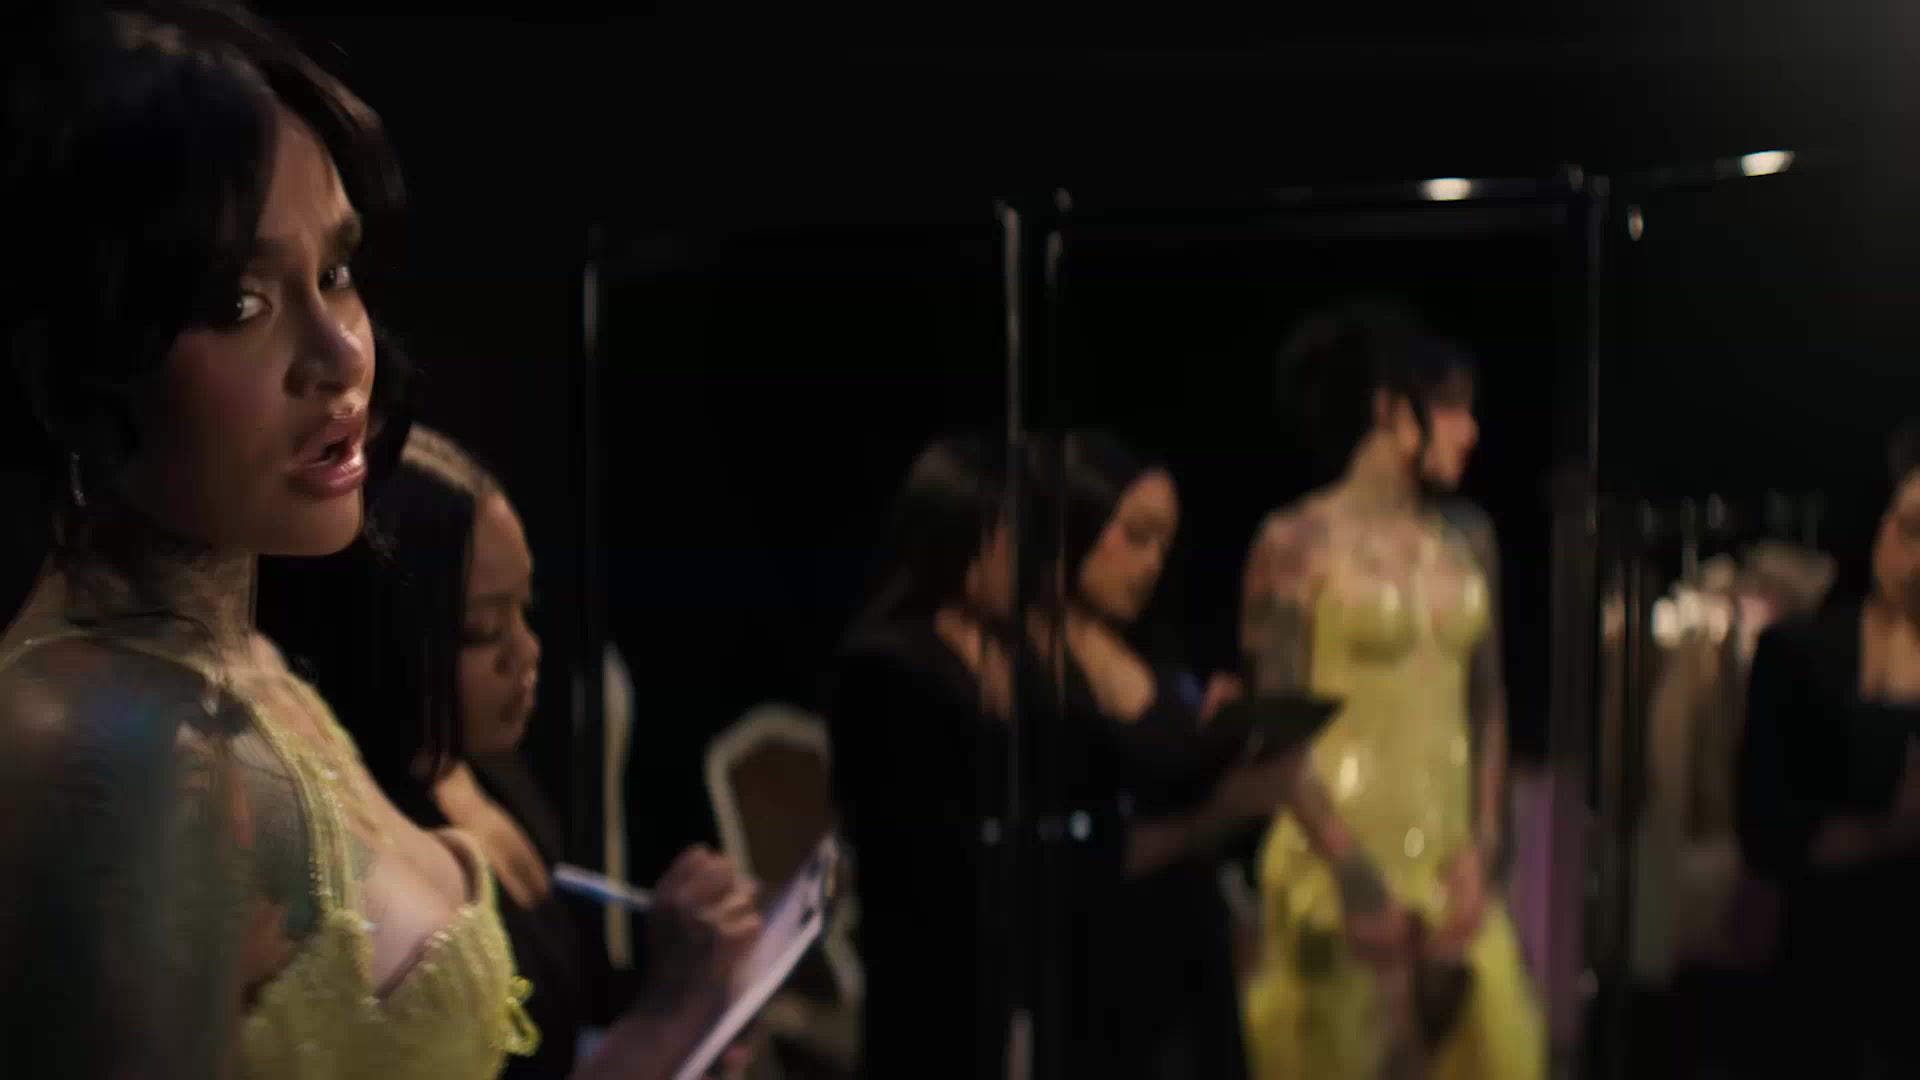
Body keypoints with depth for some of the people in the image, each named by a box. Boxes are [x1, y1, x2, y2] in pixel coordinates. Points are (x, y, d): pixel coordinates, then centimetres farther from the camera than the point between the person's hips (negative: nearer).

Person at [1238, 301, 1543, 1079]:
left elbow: (1488, 703, 10)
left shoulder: (1468, 538, 9)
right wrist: (1351, 869, -15)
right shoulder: (1297, 542, -7)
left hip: (1448, 860, 5)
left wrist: (1482, 846, 0)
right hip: (1342, 854, -5)